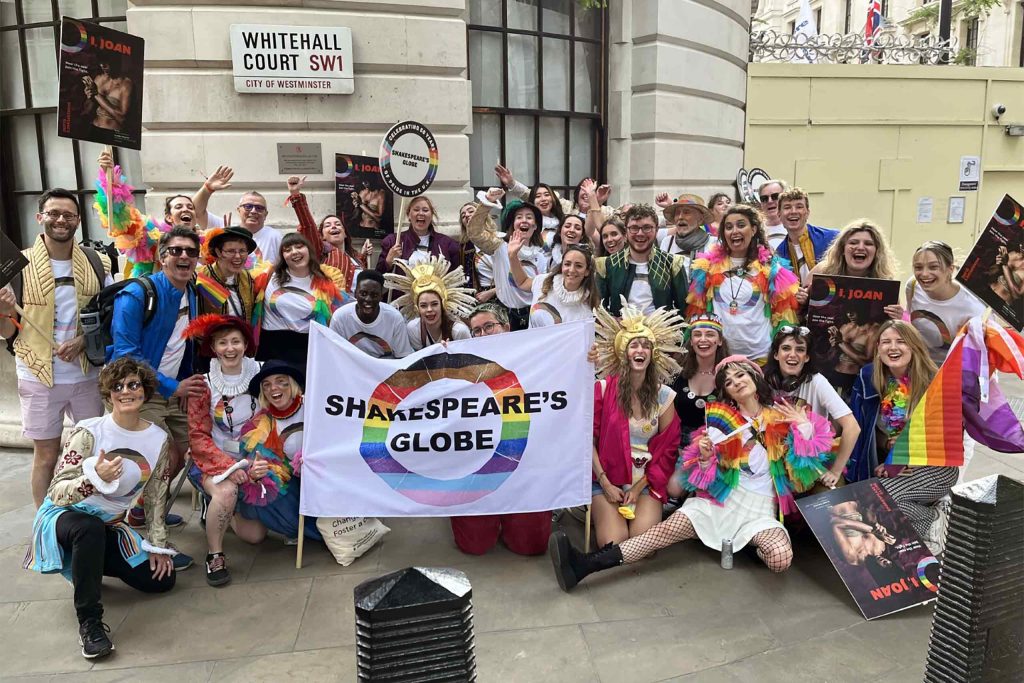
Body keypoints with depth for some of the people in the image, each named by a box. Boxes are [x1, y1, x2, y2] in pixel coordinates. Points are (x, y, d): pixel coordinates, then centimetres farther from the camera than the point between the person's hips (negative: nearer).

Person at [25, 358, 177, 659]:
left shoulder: (159, 439, -6)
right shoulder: (88, 432, -18)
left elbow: (156, 498, 2)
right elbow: (58, 493, -22)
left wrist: (158, 546, -1)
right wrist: (95, 477, -41)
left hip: (109, 525, 5)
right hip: (62, 516, -5)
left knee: (161, 580, -6)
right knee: (90, 527, -41)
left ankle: (88, 564, 20)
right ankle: (90, 621, -26)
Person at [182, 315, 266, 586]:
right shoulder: (204, 385, -6)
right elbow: (198, 437, -8)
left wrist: (264, 462, -18)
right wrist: (229, 467, -22)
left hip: (254, 463, 2)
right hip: (214, 462, -2)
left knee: (254, 534, -6)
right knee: (227, 491, -36)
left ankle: (218, 507, 26)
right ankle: (215, 555, -11)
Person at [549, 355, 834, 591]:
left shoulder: (783, 417, 4)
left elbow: (800, 468, 0)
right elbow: (711, 480, 6)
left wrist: (804, 429, -11)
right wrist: (705, 457, -15)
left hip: (761, 507, -1)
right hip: (720, 498, 1)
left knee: (781, 558, -33)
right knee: (665, 530, -23)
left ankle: (753, 544, 2)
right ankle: (584, 564, -35)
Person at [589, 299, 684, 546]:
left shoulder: (664, 396, 2)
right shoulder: (603, 388, -4)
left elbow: (667, 449, 4)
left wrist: (638, 488, -4)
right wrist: (605, 484, -9)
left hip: (646, 483, 2)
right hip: (607, 480, -1)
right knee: (614, 543, -20)